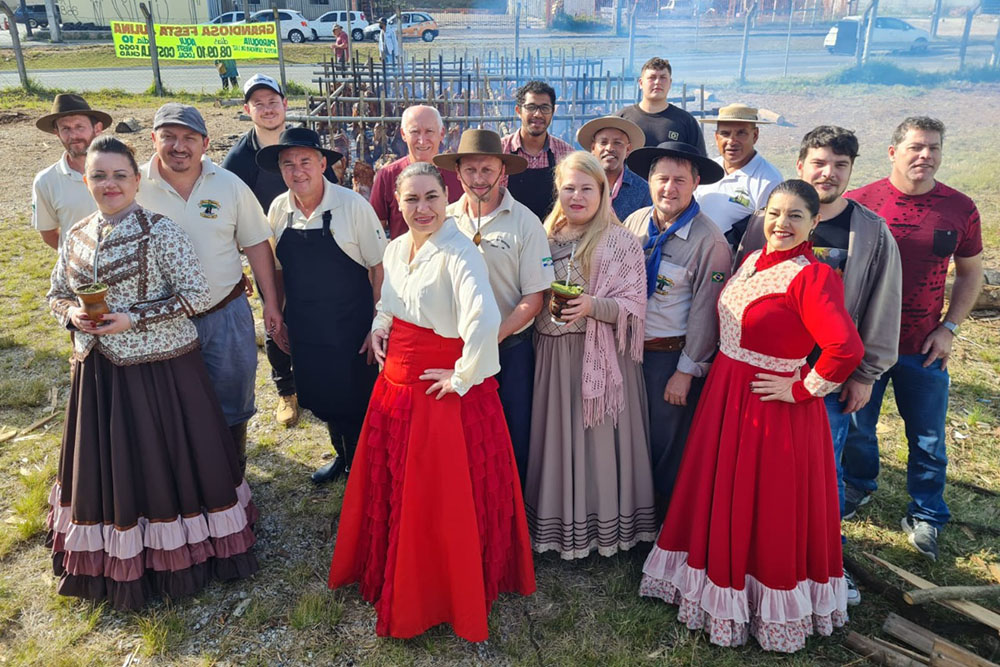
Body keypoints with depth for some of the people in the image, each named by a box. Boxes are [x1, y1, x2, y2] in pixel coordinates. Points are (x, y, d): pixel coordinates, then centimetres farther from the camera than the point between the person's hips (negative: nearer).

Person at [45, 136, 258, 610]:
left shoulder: (160, 232, -11)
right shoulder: (76, 237, 6)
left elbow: (198, 295, -13)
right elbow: (56, 294, 17)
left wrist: (135, 318, -19)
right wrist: (72, 314, -6)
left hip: (161, 369, -5)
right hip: (97, 372, 5)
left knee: (166, 459, 4)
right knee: (107, 465, 14)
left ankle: (178, 551, 26)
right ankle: (115, 560, 35)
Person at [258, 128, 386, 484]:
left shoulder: (353, 205, -15)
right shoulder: (278, 209, -1)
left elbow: (378, 268, -11)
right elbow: (278, 269, 11)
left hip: (351, 330, -5)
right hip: (303, 330, 5)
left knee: (357, 404, 6)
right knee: (321, 400, 19)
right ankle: (342, 455, 46)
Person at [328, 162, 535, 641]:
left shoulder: (457, 253, -21)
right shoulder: (396, 249, 4)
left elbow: (485, 319, -36)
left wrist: (463, 377, -25)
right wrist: (379, 326, 4)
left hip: (443, 390, -8)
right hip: (397, 381, 8)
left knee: (442, 498, 5)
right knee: (391, 484, 21)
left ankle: (448, 594, 28)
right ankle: (393, 575, 45)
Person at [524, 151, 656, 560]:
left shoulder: (621, 242, -3)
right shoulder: (546, 237, 9)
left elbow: (633, 306, -8)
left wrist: (593, 306, -22)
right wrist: (546, 305, -2)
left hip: (601, 355, -4)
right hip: (553, 354, 4)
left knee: (598, 437, 2)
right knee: (557, 437, 9)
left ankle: (604, 526, 19)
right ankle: (557, 524, 25)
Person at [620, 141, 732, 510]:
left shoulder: (709, 240, -14)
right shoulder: (634, 222, 2)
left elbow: (705, 312, -12)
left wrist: (686, 371, -11)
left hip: (673, 356, -5)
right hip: (629, 349, 5)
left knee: (670, 450, 7)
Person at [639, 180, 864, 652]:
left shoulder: (812, 277, -19)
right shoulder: (752, 260, 5)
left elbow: (846, 349, -31)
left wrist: (802, 390, -20)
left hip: (773, 408, -8)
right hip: (725, 396, 8)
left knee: (767, 508, 7)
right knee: (720, 497, 19)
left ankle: (773, 607, 29)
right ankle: (721, 585, 40)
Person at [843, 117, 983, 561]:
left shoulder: (960, 209, -2)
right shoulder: (859, 203, -7)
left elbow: (971, 273, 9)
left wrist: (948, 328, -2)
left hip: (924, 347, 1)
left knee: (928, 438, 10)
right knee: (857, 427, 15)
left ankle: (925, 517, 29)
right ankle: (859, 485, 42)